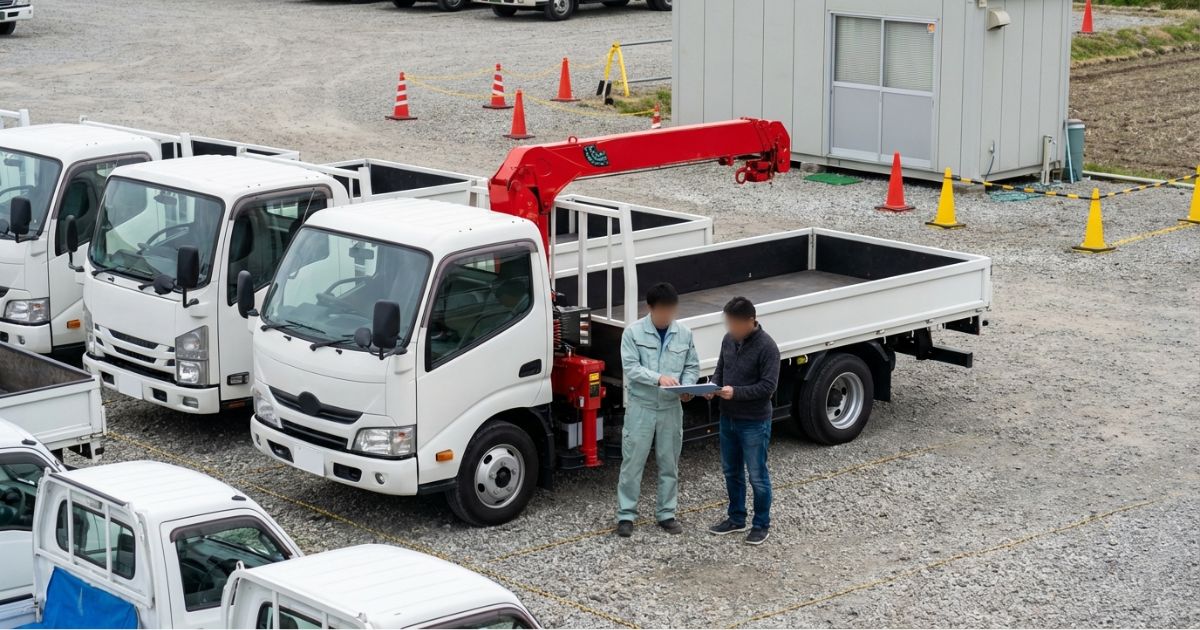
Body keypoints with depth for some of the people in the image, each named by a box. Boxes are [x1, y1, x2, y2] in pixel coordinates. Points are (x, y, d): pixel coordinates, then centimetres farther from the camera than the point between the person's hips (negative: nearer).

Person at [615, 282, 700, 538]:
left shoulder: (684, 334, 2)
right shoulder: (634, 332, -8)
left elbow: (692, 367, 8)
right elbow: (631, 368, -15)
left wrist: (687, 386, -13)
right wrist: (659, 378, -29)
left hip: (671, 408, 3)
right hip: (641, 407, -3)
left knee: (669, 464, 10)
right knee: (633, 462, 1)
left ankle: (666, 514, 21)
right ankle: (626, 515, 9)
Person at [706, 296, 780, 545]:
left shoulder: (766, 347, -19)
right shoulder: (729, 339, 2)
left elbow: (768, 386, -20)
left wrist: (735, 392, -28)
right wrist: (714, 386, -7)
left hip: (754, 422, -7)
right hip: (728, 418, 7)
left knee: (757, 476, 3)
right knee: (731, 471, 18)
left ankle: (761, 525, 17)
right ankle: (736, 518, 33)